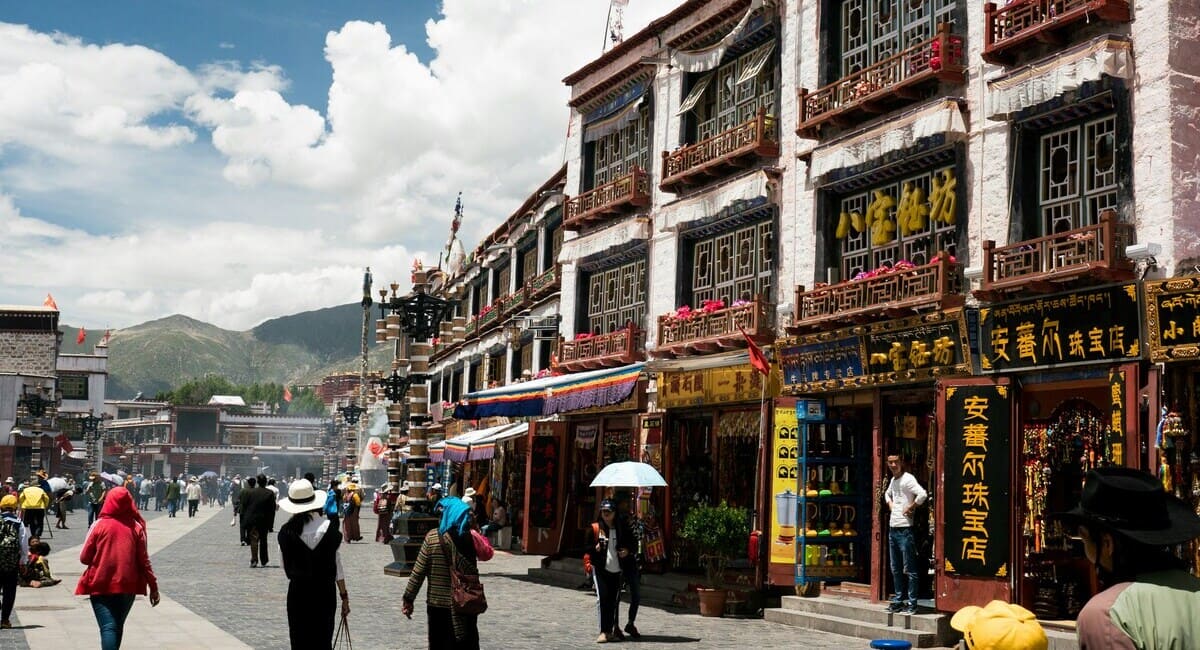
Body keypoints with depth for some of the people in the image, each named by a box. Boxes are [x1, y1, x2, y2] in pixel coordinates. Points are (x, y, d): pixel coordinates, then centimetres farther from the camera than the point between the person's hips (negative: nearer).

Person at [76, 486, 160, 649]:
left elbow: (84, 558, -3)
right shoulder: (136, 527, -2)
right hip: (127, 586, 2)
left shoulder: (99, 525, -6)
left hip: (101, 585, -2)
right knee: (118, 626, 19)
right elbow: (144, 560, -2)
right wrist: (153, 587, 4)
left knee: (108, 628, -7)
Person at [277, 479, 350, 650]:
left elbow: (284, 564, 0)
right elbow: (337, 564, -3)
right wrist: (344, 596, 4)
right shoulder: (329, 527, -7)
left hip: (298, 591, 0)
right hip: (325, 591, 0)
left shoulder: (286, 531, -7)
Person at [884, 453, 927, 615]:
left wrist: (910, 507, -16)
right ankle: (899, 600, 23)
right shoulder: (893, 480, 14)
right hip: (893, 528, 9)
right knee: (896, 569, 15)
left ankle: (911, 603, 1)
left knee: (909, 569, -3)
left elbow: (922, 494, -29)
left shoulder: (907, 479, -12)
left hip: (905, 529, -9)